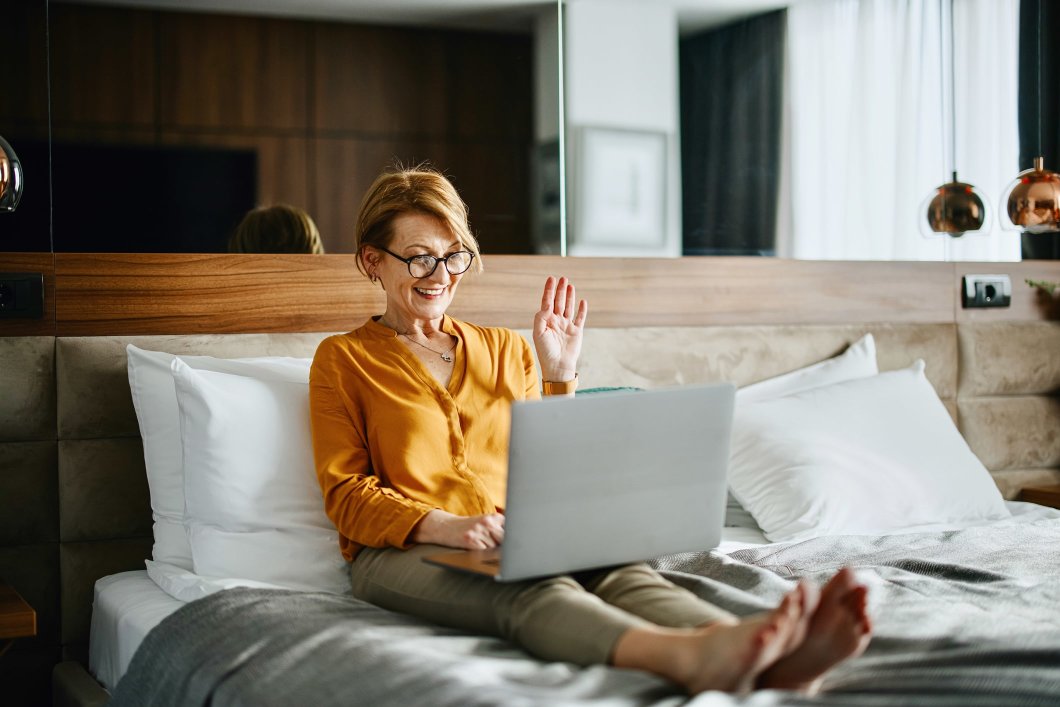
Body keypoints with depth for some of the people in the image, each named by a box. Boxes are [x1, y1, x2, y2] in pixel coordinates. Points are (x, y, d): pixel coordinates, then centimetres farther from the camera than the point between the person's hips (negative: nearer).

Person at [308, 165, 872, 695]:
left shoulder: (504, 349, 24)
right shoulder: (342, 359, 12)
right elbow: (347, 494, 0)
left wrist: (560, 376, 10)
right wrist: (444, 526, -18)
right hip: (402, 552, -3)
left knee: (618, 570, -33)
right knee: (530, 592, -39)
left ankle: (767, 659, -62)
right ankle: (690, 657, -68)